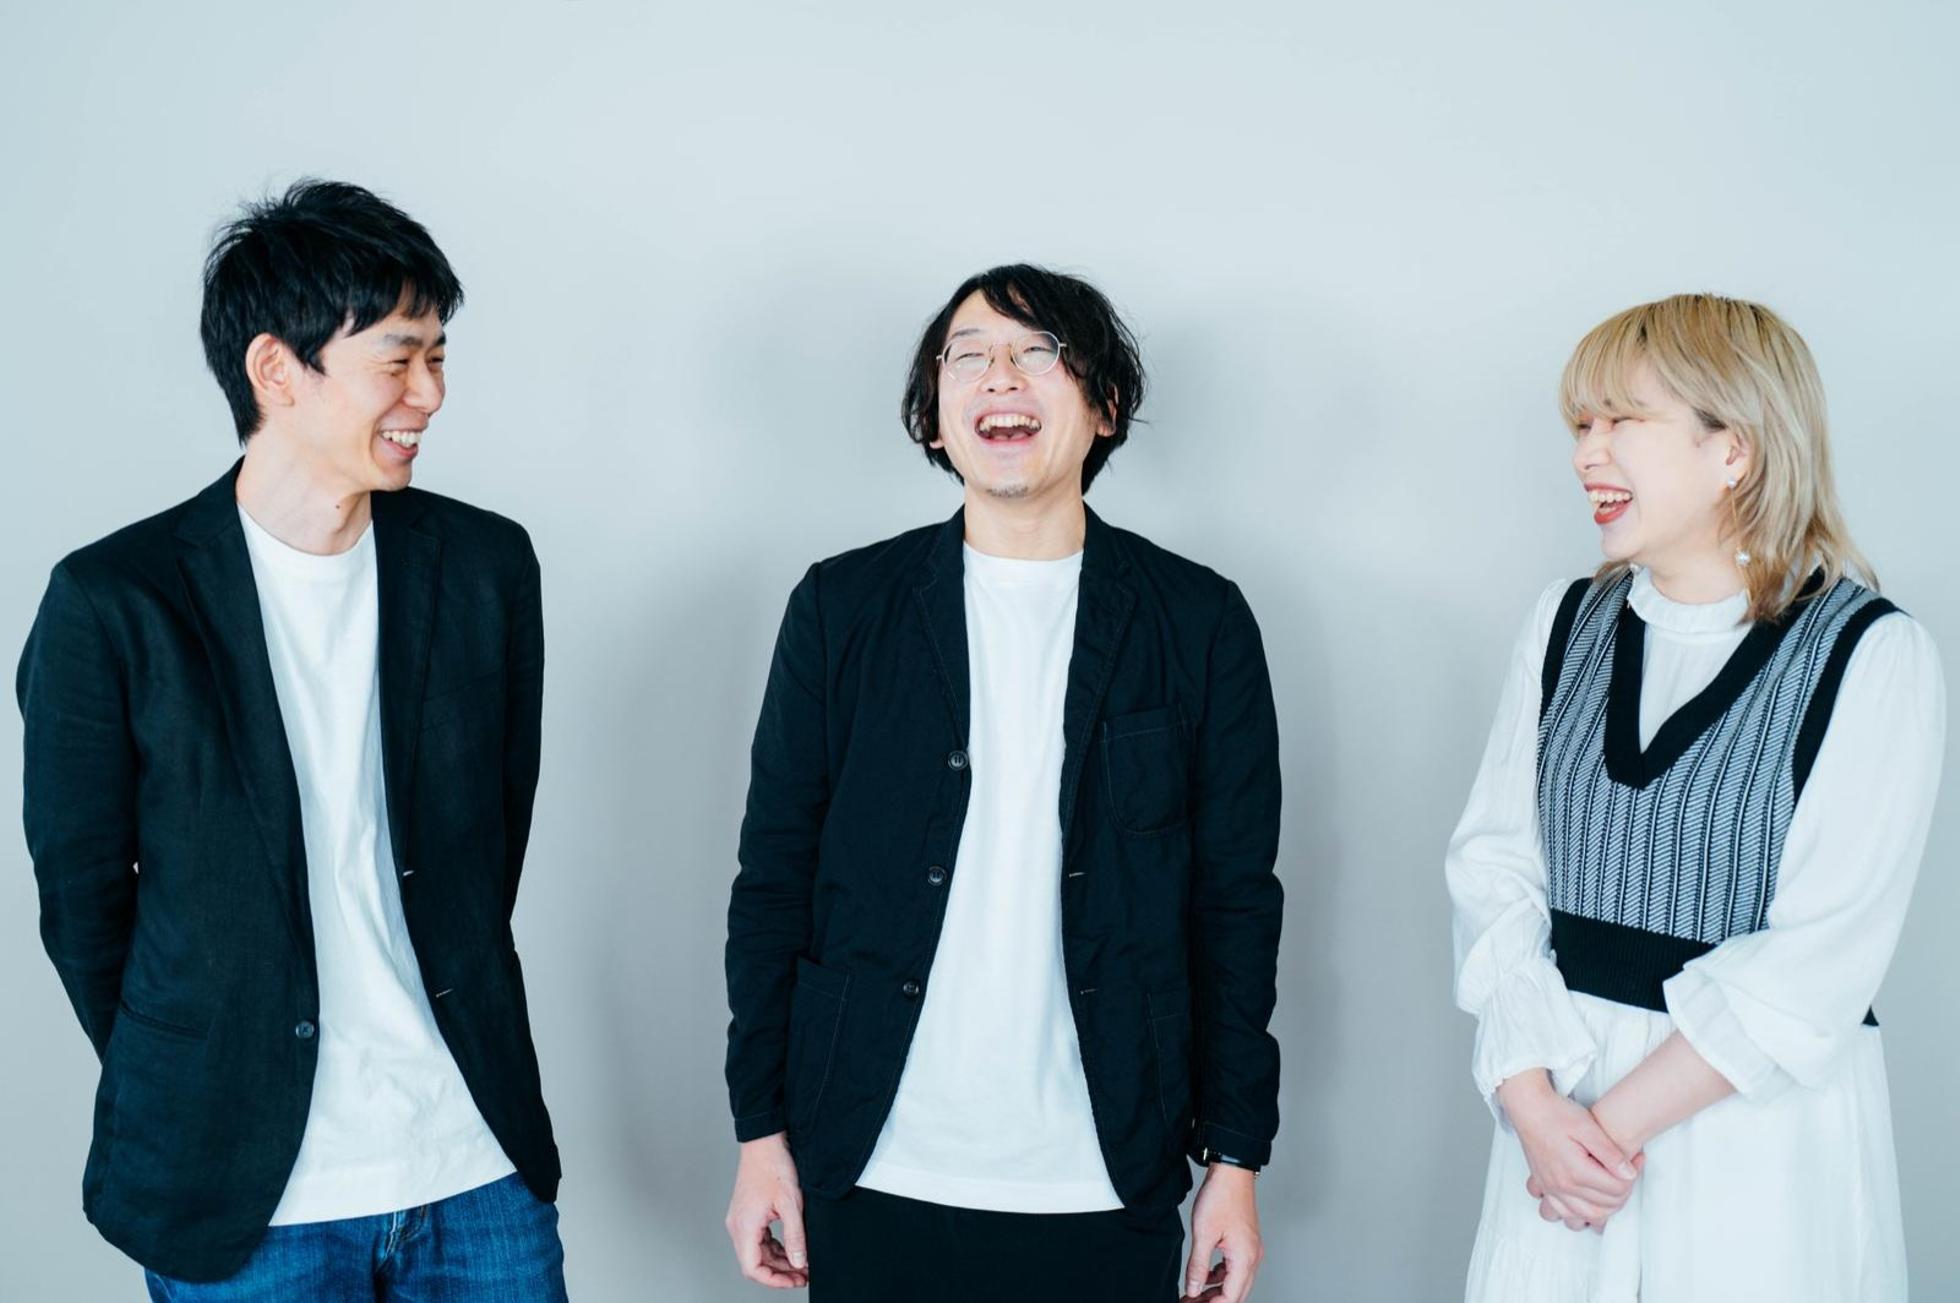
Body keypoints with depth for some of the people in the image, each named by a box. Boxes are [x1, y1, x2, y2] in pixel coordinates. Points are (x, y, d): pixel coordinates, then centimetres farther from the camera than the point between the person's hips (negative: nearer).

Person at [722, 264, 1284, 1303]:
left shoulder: (1200, 621, 1)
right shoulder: (843, 606, 2)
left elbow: (1236, 903, 2)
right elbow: (774, 879, 3)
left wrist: (1235, 1158, 0)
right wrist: (761, 1132, 1)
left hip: (1105, 1190, 0)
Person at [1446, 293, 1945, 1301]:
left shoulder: (1873, 659, -10)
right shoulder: (1567, 624, 5)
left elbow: (1817, 959, -14)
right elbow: (1494, 865, -1)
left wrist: (1618, 1120, -14)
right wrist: (1531, 1099, -12)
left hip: (1764, 1123, -4)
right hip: (1560, 1084, 4)